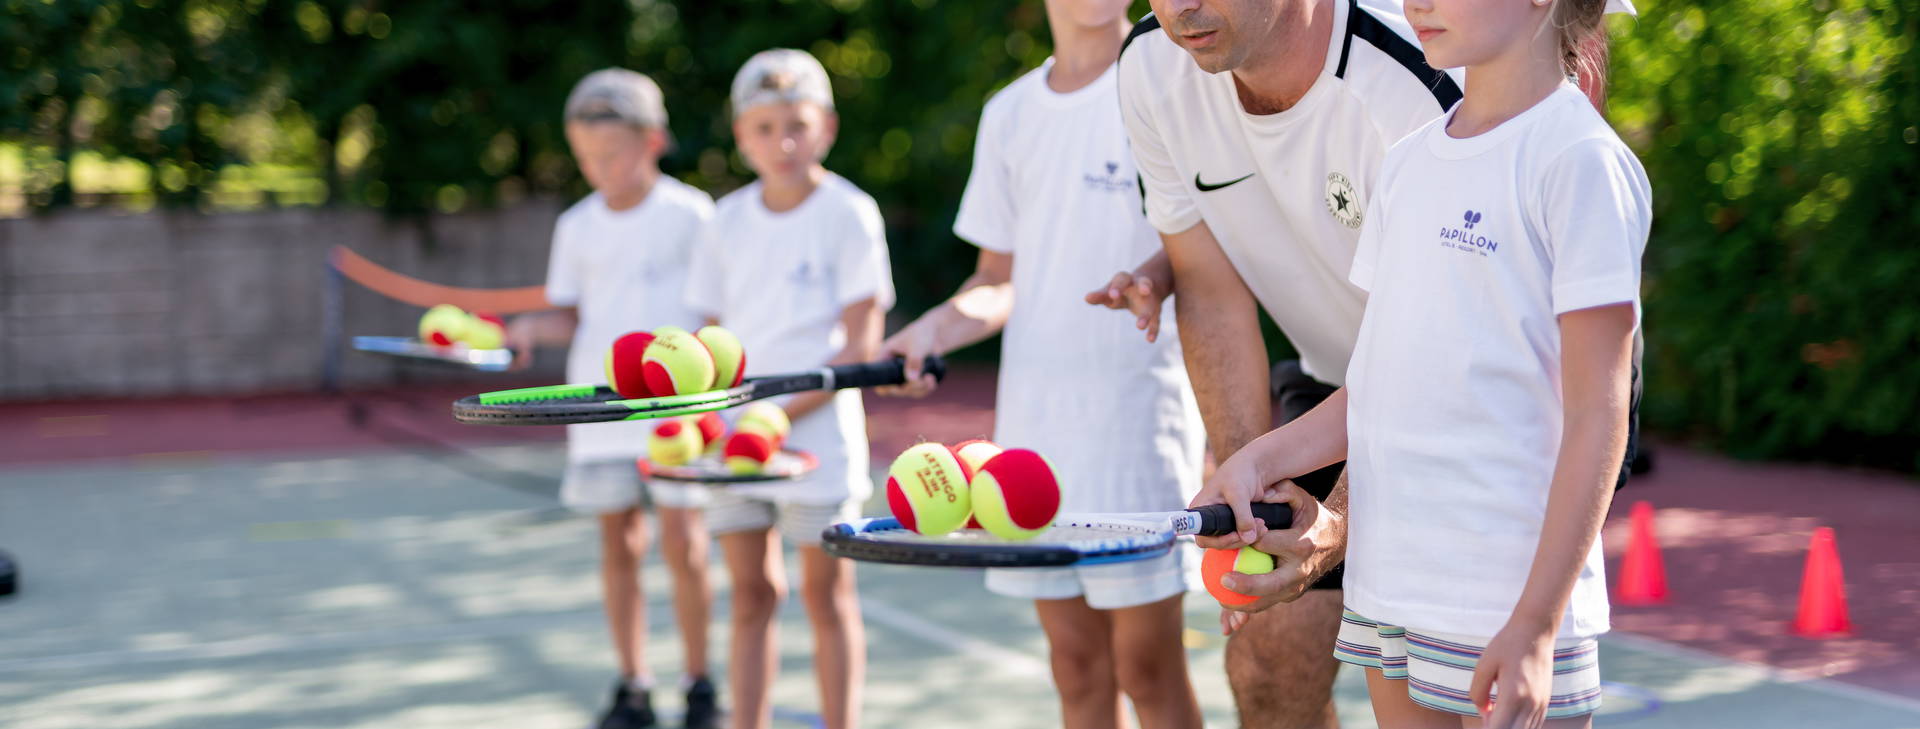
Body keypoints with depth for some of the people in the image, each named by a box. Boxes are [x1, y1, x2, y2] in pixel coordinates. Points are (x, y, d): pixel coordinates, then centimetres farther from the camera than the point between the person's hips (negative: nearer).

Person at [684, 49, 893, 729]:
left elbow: (860, 346, -10)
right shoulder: (729, 218, 8)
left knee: (826, 594, 3)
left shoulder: (849, 213, -6)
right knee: (751, 594, 8)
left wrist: (784, 414, -18)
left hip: (815, 434, -4)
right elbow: (714, 334, 13)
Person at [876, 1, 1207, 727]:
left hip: (1137, 406, -5)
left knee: (1147, 666, -4)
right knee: (1078, 669, 9)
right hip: (1032, 420, 5)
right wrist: (935, 329, -1)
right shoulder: (1009, 114, 14)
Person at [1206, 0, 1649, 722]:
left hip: (1507, 607, -7)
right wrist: (1261, 459, 0)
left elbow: (1598, 414, -13)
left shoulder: (1579, 161, -10)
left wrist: (1536, 623, -18)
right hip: (1384, 585, 7)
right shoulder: (1409, 160, 12)